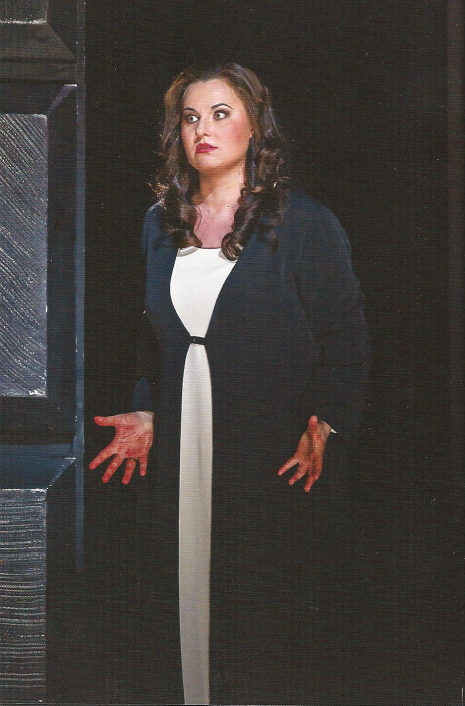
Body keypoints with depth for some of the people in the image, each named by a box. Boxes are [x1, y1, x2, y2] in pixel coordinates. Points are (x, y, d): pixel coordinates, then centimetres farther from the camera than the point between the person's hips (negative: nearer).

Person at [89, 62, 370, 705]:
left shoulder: (306, 224, -3)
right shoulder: (159, 226, 12)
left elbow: (346, 337, -5)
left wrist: (324, 424, -17)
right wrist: (145, 414, 7)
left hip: (275, 459, -4)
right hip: (176, 453, 5)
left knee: (265, 607, 1)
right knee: (177, 597, 7)